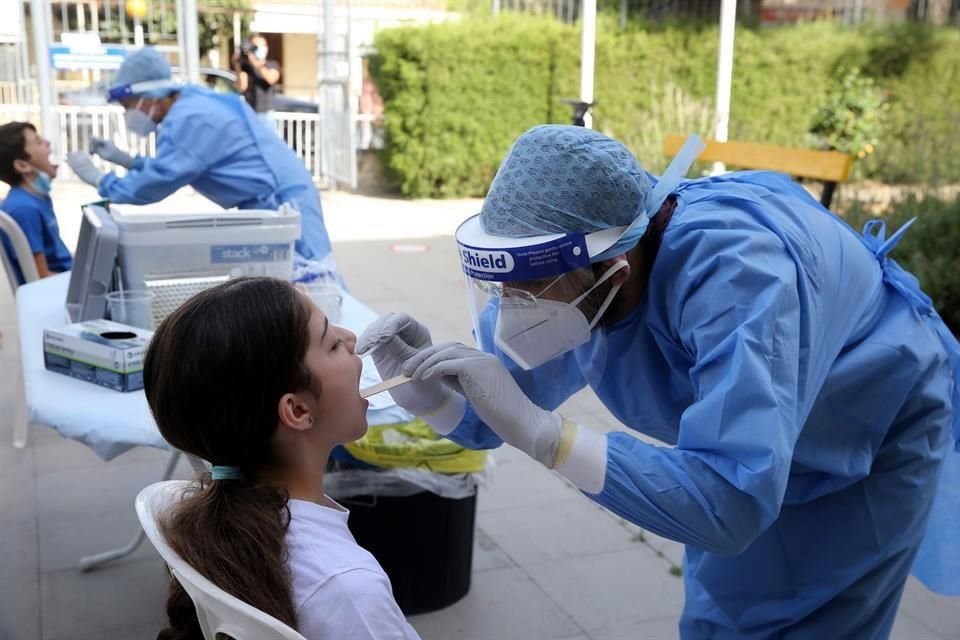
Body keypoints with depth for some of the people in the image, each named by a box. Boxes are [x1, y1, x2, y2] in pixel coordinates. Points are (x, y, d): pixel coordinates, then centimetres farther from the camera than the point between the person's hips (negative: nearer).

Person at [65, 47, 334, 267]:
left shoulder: (188, 119, -19)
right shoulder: (191, 104, 13)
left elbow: (156, 183, -15)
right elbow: (173, 170, 23)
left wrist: (97, 179, -1)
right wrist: (124, 159, 18)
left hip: (282, 205, -11)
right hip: (273, 203, 11)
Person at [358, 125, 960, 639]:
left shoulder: (736, 271, -45)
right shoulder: (565, 261, -24)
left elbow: (731, 505, -51)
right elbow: (493, 417, -14)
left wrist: (538, 429, -55)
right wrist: (428, 393, -35)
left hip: (875, 434, -5)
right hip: (747, 435, 6)